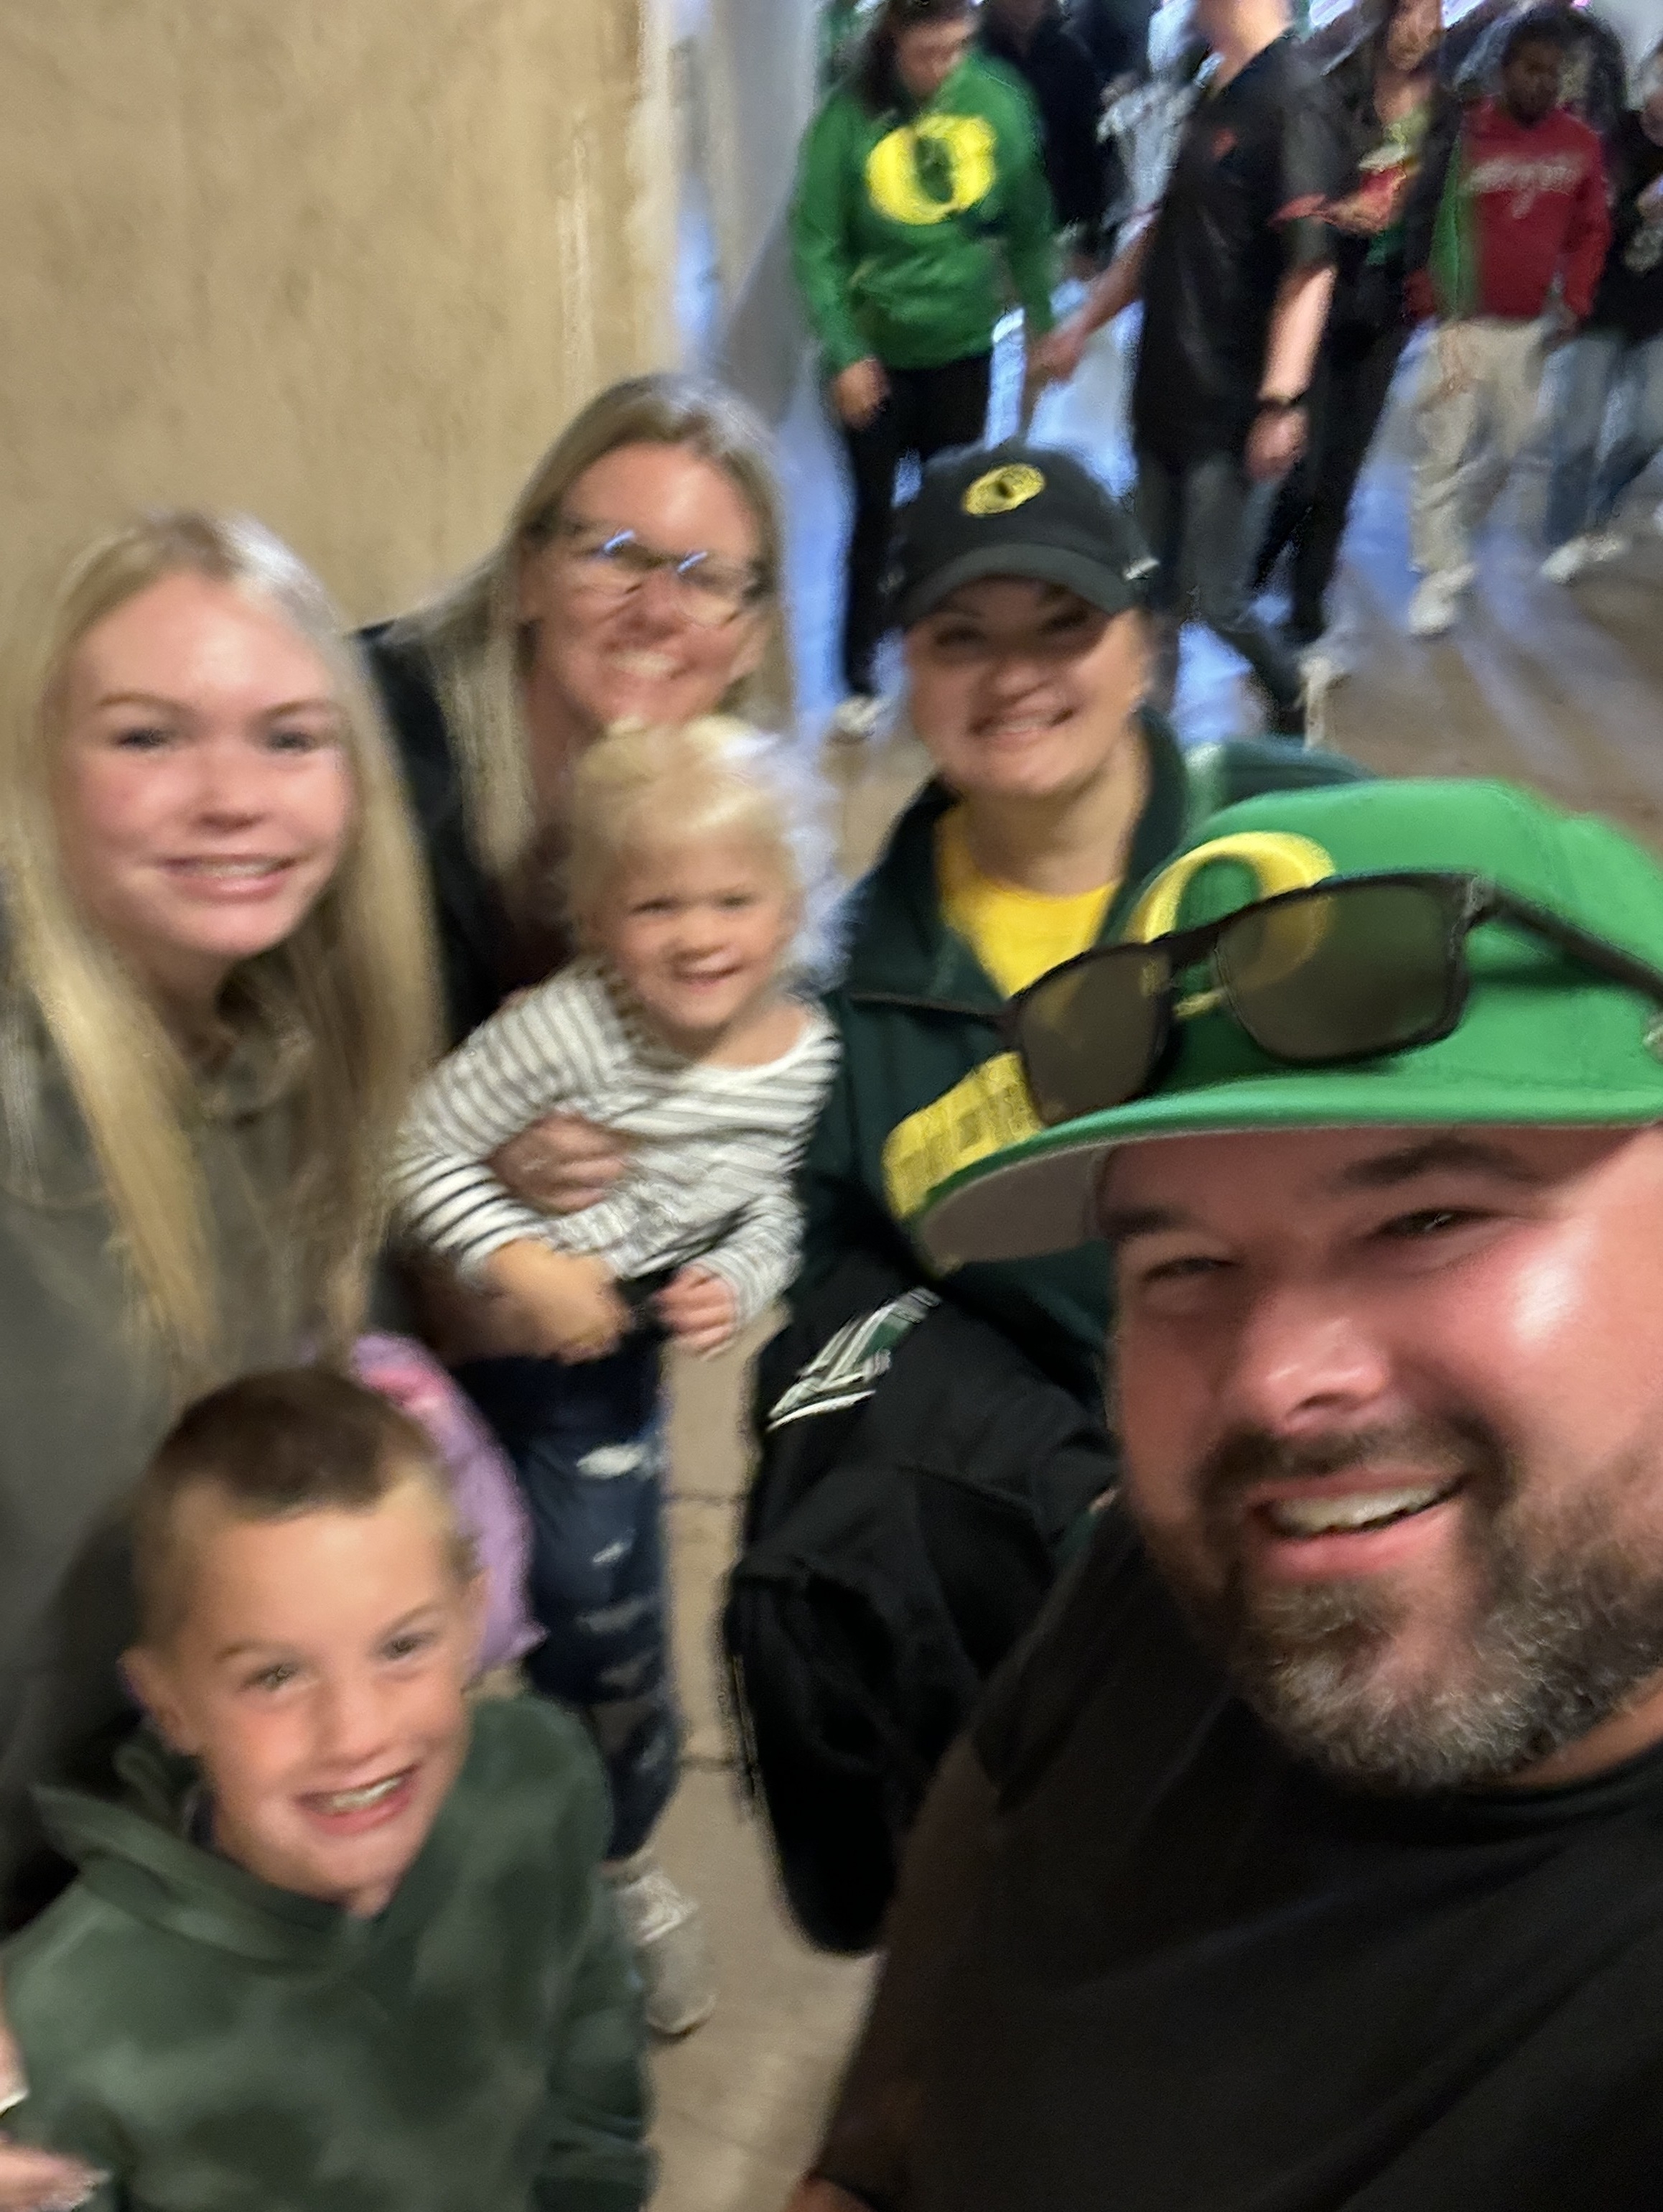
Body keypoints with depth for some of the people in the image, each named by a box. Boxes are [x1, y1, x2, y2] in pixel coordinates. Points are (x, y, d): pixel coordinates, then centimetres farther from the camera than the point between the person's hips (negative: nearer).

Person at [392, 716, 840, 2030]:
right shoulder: (566, 1027, -26)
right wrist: (523, 1264, -29)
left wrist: (737, 1285, -17)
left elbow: (767, 1204, 2)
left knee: (608, 1619, 12)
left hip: (625, 1346, 3)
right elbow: (424, 1148, -20)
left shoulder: (804, 1050, -11)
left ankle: (612, 1869, 38)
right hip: (487, 1332, -3)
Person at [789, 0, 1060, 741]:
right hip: (874, 353, -2)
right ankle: (859, 680, 20)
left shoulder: (999, 101, -9)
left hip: (963, 347, 2)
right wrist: (843, 353, -17)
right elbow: (815, 245, -13)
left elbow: (1028, 224, -1)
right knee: (875, 514, 7)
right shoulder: (850, 115, -15)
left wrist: (1043, 324, 2)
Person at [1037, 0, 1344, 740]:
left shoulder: (1291, 100, -16)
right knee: (1159, 593, 13)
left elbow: (1310, 265, -21)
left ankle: (1290, 699, 27)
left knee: (1219, 602, 0)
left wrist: (1282, 402, -27)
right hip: (1165, 394, 8)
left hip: (1229, 408, -8)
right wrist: (1083, 323, 22)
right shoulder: (1212, 92, 13)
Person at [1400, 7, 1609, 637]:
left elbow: (1590, 230, 10)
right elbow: (1422, 219, -3)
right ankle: (1441, 573, 5)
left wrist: (1573, 302, -2)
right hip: (1465, 324, -4)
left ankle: (1455, 532, 37)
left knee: (1507, 445, 13)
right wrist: (1431, 300, -9)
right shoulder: (1465, 136, -8)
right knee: (1445, 449, -5)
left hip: (1532, 326, 4)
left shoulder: (1581, 144, 1)